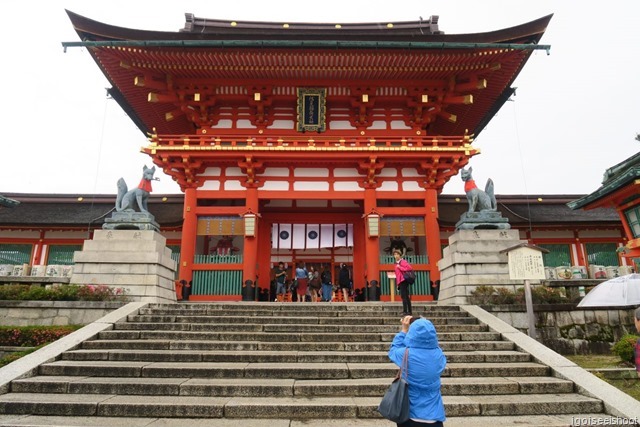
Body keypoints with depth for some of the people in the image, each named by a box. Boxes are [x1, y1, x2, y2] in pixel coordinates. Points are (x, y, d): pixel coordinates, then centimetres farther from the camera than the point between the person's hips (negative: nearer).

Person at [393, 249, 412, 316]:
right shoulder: (397, 263, 21)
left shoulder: (403, 261, -5)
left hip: (403, 281, -9)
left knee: (404, 296, -13)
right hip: (400, 282, 9)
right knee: (406, 297, 11)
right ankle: (409, 312, 14)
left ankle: (405, 311, -16)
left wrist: (400, 267, -15)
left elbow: (409, 268, -21)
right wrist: (397, 283, 17)